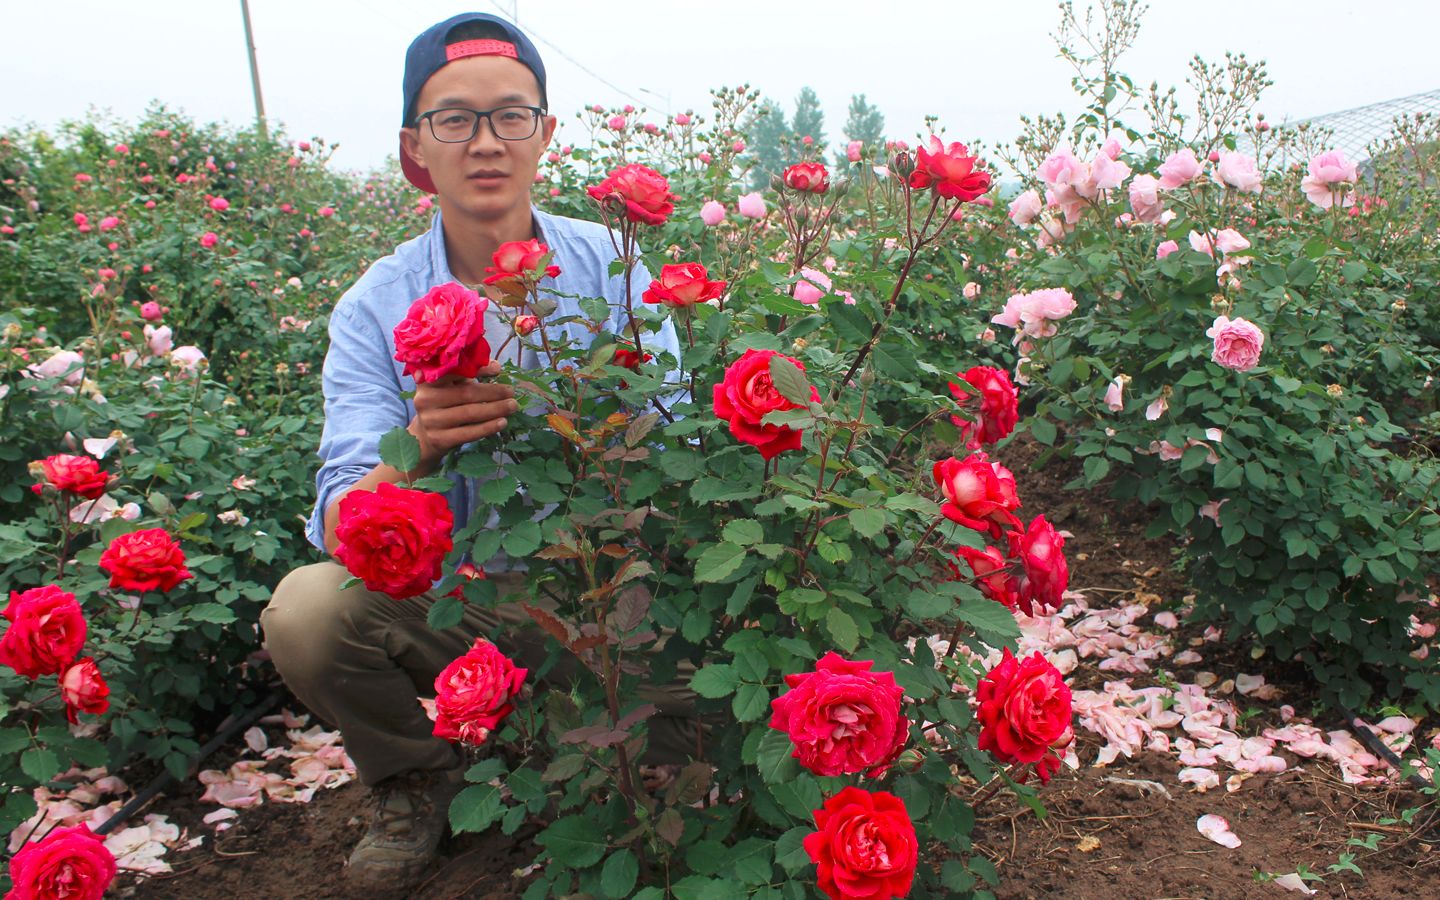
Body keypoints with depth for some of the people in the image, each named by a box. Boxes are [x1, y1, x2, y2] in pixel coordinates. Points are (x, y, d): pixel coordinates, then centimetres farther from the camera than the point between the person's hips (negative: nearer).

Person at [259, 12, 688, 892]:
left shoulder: (610, 268, -6)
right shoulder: (374, 308, -6)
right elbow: (342, 535, -16)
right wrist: (418, 450, -37)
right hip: (446, 604, 1)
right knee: (306, 608, -26)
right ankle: (419, 780, 6)